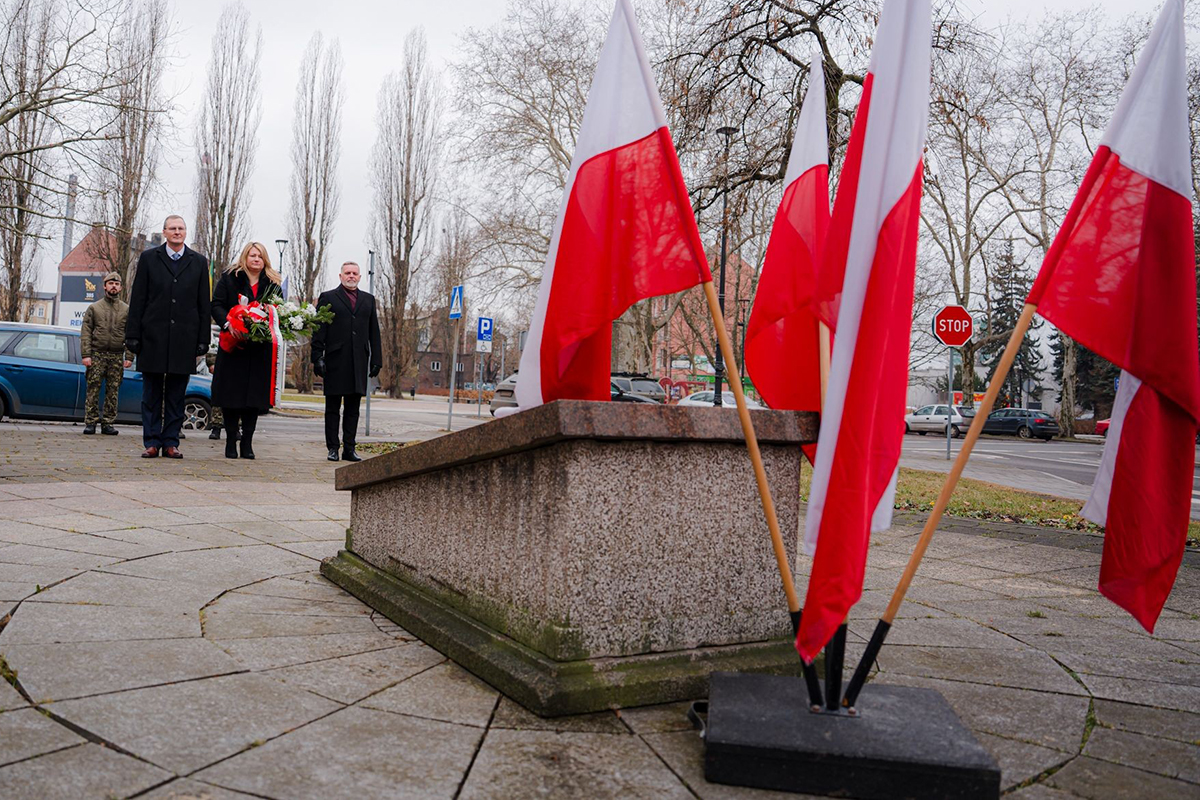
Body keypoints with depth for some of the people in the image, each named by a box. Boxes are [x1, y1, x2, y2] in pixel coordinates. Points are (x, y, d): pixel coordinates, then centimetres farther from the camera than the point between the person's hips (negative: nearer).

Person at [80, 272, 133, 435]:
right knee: (93, 390, -3)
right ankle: (90, 422, 2)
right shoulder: (94, 308, 8)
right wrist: (86, 354, -7)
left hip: (117, 357, 1)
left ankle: (108, 423, 8)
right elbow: (85, 332, 3)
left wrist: (129, 357, -3)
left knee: (113, 392, 2)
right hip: (97, 355, -1)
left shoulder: (127, 309, 10)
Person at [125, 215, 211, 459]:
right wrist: (133, 335, -2)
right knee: (152, 393, 4)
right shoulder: (149, 258, 8)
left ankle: (171, 442, 10)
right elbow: (137, 299, 5)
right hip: (153, 337, 0)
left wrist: (203, 340, 2)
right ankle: (151, 443, 9)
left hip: (184, 338, 1)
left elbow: (204, 304, 8)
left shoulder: (199, 262, 10)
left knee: (176, 394, 4)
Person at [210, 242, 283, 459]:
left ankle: (247, 441, 8)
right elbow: (217, 305, -2)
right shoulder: (229, 278, 5)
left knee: (255, 395, 0)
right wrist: (228, 324, -20)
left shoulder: (273, 284, 12)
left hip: (260, 348, 2)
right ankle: (231, 440, 9)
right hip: (233, 346, -2)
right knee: (231, 393, -1)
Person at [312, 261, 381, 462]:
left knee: (353, 408, 6)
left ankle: (349, 448, 10)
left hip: (359, 362, 3)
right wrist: (317, 357, -8)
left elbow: (374, 332, 14)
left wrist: (377, 359, 7)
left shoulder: (368, 300, 16)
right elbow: (318, 331, 1)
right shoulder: (328, 298, 7)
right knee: (333, 407, 3)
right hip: (335, 361, -3)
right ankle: (332, 448, 7)